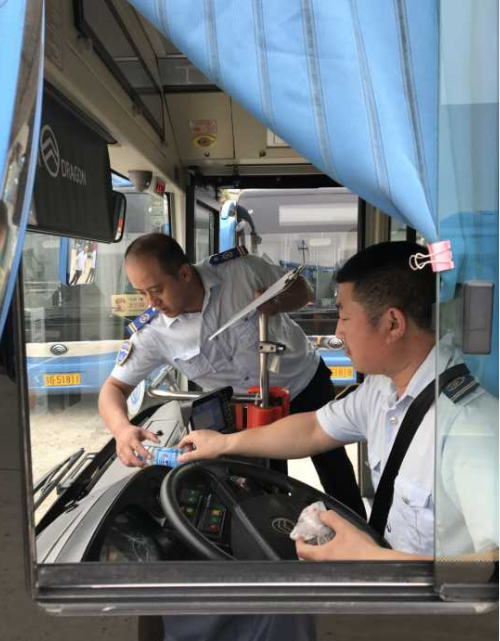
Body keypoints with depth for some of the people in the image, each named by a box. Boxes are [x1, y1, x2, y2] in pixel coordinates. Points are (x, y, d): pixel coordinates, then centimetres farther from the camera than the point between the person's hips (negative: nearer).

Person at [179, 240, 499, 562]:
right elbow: (314, 430, 8)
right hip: (391, 547, 6)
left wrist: (372, 557, -31)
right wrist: (224, 443, 13)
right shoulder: (385, 384, -3)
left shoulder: (469, 424, -29)